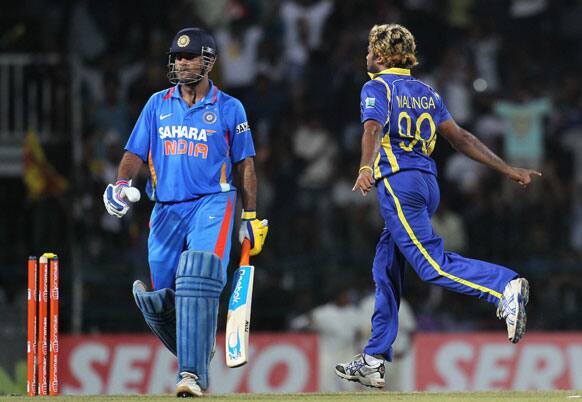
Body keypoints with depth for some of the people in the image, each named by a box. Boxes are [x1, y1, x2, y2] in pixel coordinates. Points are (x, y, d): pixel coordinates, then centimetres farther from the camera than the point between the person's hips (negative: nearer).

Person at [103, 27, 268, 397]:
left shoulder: (229, 109, 5)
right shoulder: (158, 105, 12)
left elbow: (245, 164, 10)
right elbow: (135, 153, 8)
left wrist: (251, 217, 7)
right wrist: (122, 184, -13)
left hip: (212, 204, -4)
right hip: (166, 210, 4)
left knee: (197, 282, -25)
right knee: (160, 300, 1)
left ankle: (194, 373, -27)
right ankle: (196, 351, 29)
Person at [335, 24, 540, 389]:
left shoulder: (377, 87, 1)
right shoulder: (425, 92, 22)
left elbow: (373, 129, -19)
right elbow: (460, 137, 15)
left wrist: (366, 168, -36)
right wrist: (508, 170, 14)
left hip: (398, 181, -8)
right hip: (428, 181, 8)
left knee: (432, 263, -18)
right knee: (386, 269, 14)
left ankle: (505, 287, -40)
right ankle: (374, 360, 15)